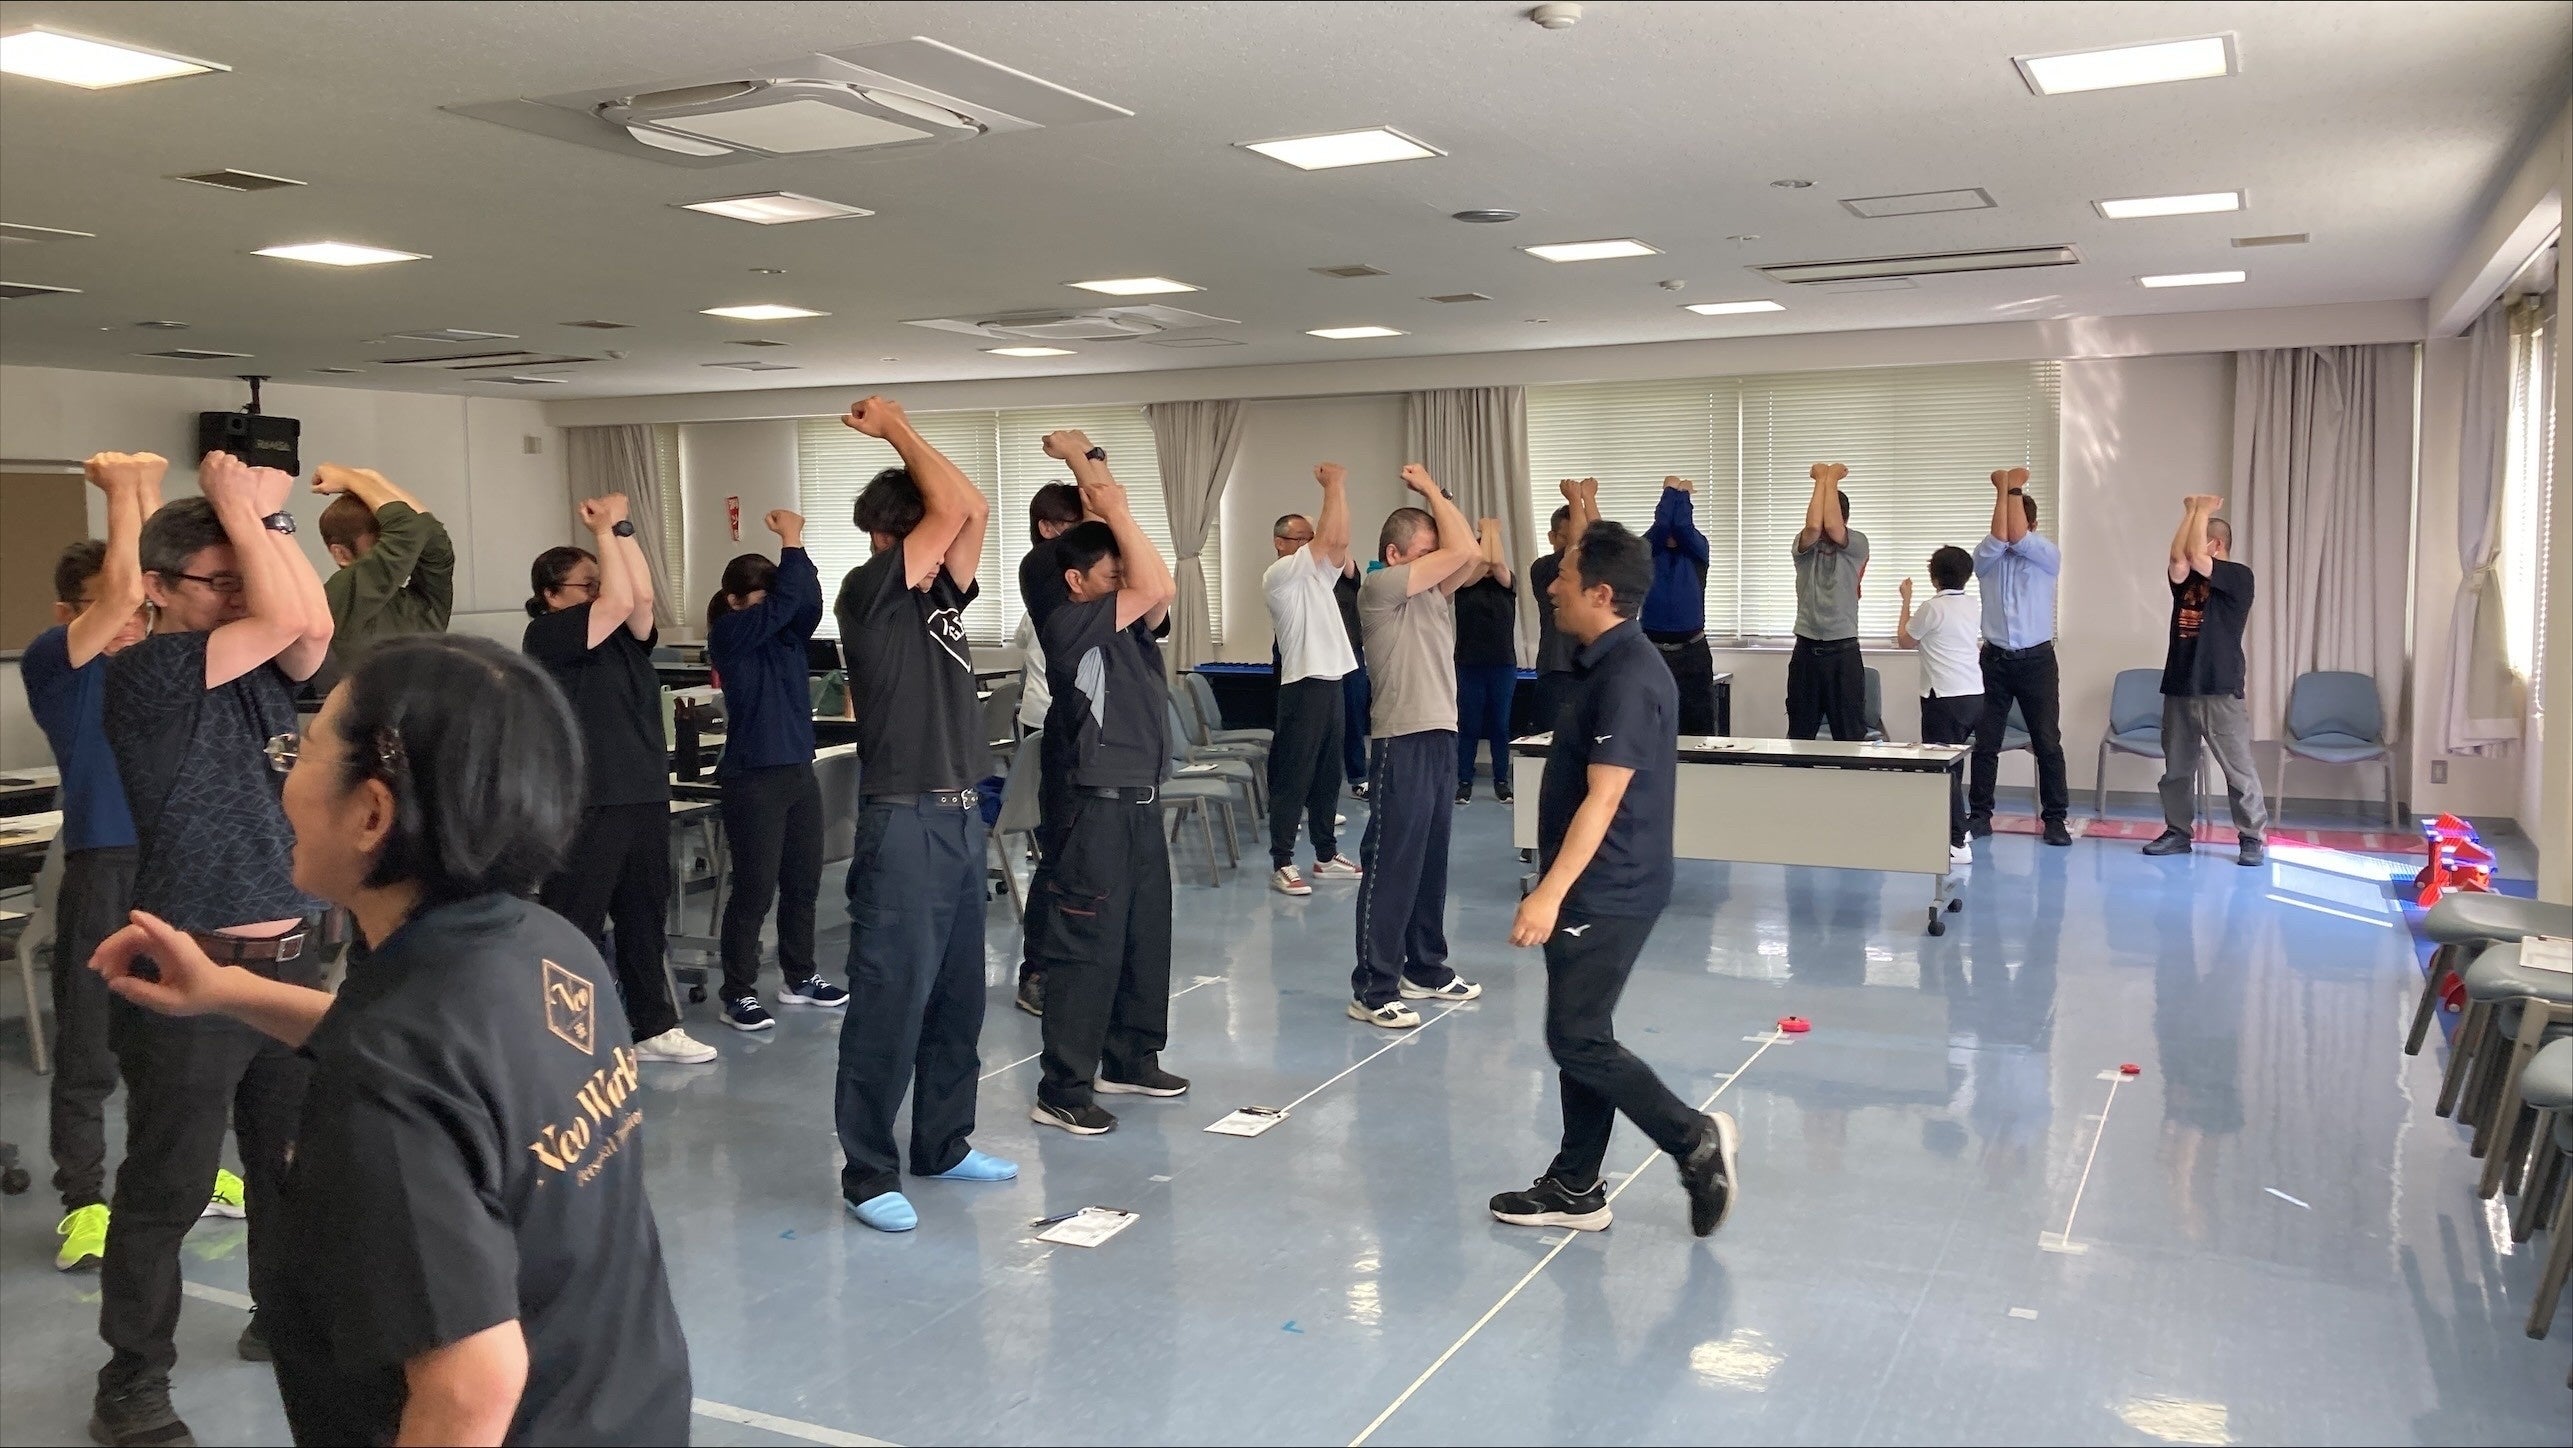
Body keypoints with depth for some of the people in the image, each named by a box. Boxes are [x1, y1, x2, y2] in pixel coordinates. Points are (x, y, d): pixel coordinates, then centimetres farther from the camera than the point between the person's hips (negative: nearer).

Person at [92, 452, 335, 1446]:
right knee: (167, 1186, 3)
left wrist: (270, 515, -8)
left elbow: (313, 630, -10)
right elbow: (285, 618, -20)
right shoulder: (144, 674, -11)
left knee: (297, 1162, 18)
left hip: (286, 956, 7)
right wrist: (240, 509, -10)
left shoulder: (253, 672, 9)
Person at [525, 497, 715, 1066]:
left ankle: (655, 1027, 25)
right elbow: (619, 600, -18)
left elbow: (641, 597, -5)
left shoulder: (622, 634, 14)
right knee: (573, 926, -1)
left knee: (646, 917, 15)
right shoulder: (546, 637, -6)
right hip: (585, 804, -7)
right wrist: (603, 530, -9)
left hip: (644, 795, 8)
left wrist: (622, 527, -5)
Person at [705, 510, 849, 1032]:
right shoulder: (728, 634, -7)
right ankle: (738, 993, 7)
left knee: (803, 883, 14)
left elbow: (806, 602, -9)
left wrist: (796, 543, -16)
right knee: (755, 890, -3)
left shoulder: (788, 633, 10)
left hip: (799, 771, 7)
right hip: (753, 778, -7)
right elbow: (783, 603, -19)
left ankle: (800, 977, 28)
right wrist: (789, 541, -14)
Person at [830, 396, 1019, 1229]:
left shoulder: (941, 595, 12)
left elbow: (974, 508, 3)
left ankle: (943, 1145, 28)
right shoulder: (868, 596, -9)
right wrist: (895, 429, -2)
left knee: (957, 998, 15)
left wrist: (897, 432, 5)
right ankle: (867, 1174, 7)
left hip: (961, 817, 8)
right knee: (890, 1003, -3)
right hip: (904, 823, -8)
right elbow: (951, 508, -16)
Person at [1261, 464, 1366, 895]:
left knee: (1328, 775, 13)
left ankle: (1327, 856, 20)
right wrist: (1333, 484, -11)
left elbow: (1340, 542, 7)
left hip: (1332, 683, 9)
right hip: (1303, 686, -8)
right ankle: (1282, 864, -2)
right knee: (1293, 777, -5)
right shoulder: (1277, 576, -8)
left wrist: (1339, 488, 3)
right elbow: (1328, 539, -16)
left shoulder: (1317, 574, 17)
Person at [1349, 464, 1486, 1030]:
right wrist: (1429, 490, -2)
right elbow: (1460, 552, -14)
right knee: (1391, 868, -6)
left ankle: (1426, 969, 25)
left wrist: (1436, 491, 8)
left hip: (1440, 738, 9)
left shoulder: (1432, 593, 15)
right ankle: (1372, 990, -1)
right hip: (1403, 743, -9)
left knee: (1431, 863, 15)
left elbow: (1472, 552, 8)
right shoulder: (1379, 588, -10)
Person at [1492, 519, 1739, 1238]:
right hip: (1594, 888, 10)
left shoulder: (1627, 675, -20)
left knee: (1578, 1041, -5)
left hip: (1606, 894, -10)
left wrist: (1549, 893, -28)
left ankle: (1696, 1140, 6)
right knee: (1580, 1038, 14)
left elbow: (1602, 798, -25)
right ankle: (1575, 1189, 22)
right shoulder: (1606, 662, 11)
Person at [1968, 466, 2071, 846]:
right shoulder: (1986, 556, 3)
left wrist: (2015, 489, -11)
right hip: (1995, 659, 1)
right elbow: (1999, 539, -19)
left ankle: (2054, 818, 6)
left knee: (2047, 742, -1)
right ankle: (1980, 814, 12)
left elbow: (2019, 539, -18)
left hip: (2036, 660, -1)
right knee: (1985, 742, 4)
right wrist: (2002, 491, -14)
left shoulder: (2048, 554, 0)